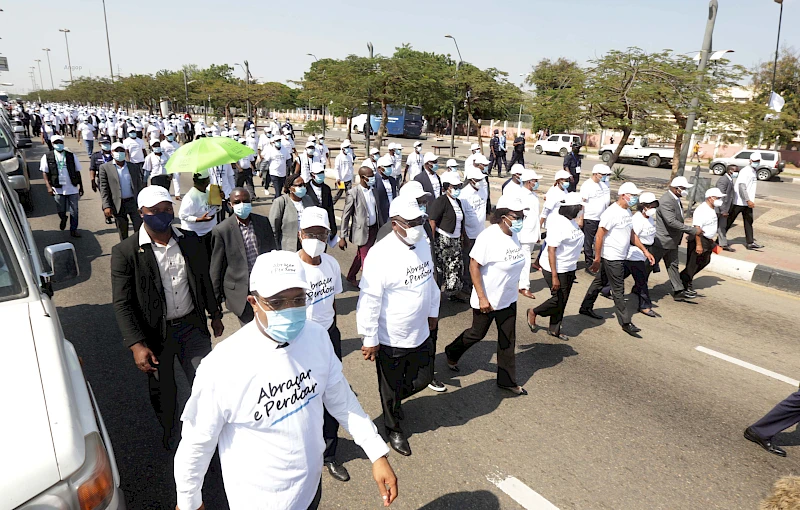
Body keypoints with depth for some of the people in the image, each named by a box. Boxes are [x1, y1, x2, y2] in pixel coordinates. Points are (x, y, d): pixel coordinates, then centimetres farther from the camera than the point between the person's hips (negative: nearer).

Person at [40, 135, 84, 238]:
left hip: (72, 188, 1)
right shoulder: (47, 157, 3)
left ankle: (73, 229, 17)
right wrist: (49, 187, -11)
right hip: (58, 189, -1)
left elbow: (77, 171, 10)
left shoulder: (71, 155, 7)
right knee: (61, 211, 6)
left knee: (74, 211, 4)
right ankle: (63, 219, 40)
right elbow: (44, 172, 1)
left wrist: (81, 186, 8)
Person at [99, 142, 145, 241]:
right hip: (118, 205, -1)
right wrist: (106, 206, -12)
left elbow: (140, 186, 8)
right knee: (123, 234, 9)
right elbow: (104, 189, -3)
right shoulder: (105, 168, 1)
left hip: (134, 202, 1)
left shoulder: (134, 166, 7)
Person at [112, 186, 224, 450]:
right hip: (155, 334, -2)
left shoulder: (190, 241, -2)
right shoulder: (125, 252, -13)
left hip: (192, 326, 2)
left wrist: (215, 314, 15)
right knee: (162, 390, 17)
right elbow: (122, 304, -13)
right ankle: (169, 431, 45)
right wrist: (137, 345, -19)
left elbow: (204, 280, 11)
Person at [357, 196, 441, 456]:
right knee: (391, 389, 16)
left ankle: (395, 399, 51)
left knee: (423, 378, 22)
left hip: (420, 334, 7)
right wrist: (370, 339, -19)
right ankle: (394, 429, 43)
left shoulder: (422, 244, -1)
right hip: (390, 339, -6)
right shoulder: (381, 254, -26)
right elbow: (369, 300, -24)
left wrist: (433, 311, 19)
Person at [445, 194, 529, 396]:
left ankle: (507, 380, 28)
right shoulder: (488, 237, -24)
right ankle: (452, 353, 42)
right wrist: (482, 298, -23)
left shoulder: (513, 235, -2)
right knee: (477, 334, 14)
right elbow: (474, 267, -22)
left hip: (508, 299, 7)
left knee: (508, 340, 13)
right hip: (487, 300, -7)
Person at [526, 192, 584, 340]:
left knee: (562, 301, 14)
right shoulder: (558, 223, -23)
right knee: (558, 300, -2)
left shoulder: (571, 221, 6)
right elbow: (551, 250, -25)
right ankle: (533, 312, 23)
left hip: (569, 268, 9)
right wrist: (554, 276, -26)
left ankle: (554, 329, 28)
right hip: (556, 268, -9)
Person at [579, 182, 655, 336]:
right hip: (611, 258, -9)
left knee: (600, 282, 19)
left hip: (620, 257, 9)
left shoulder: (627, 211, 11)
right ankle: (625, 322, 6)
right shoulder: (612, 213, -19)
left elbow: (631, 234, 20)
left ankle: (586, 308, 32)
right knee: (618, 290, -2)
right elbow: (599, 236, -20)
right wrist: (597, 259, -20)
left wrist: (645, 250, 16)